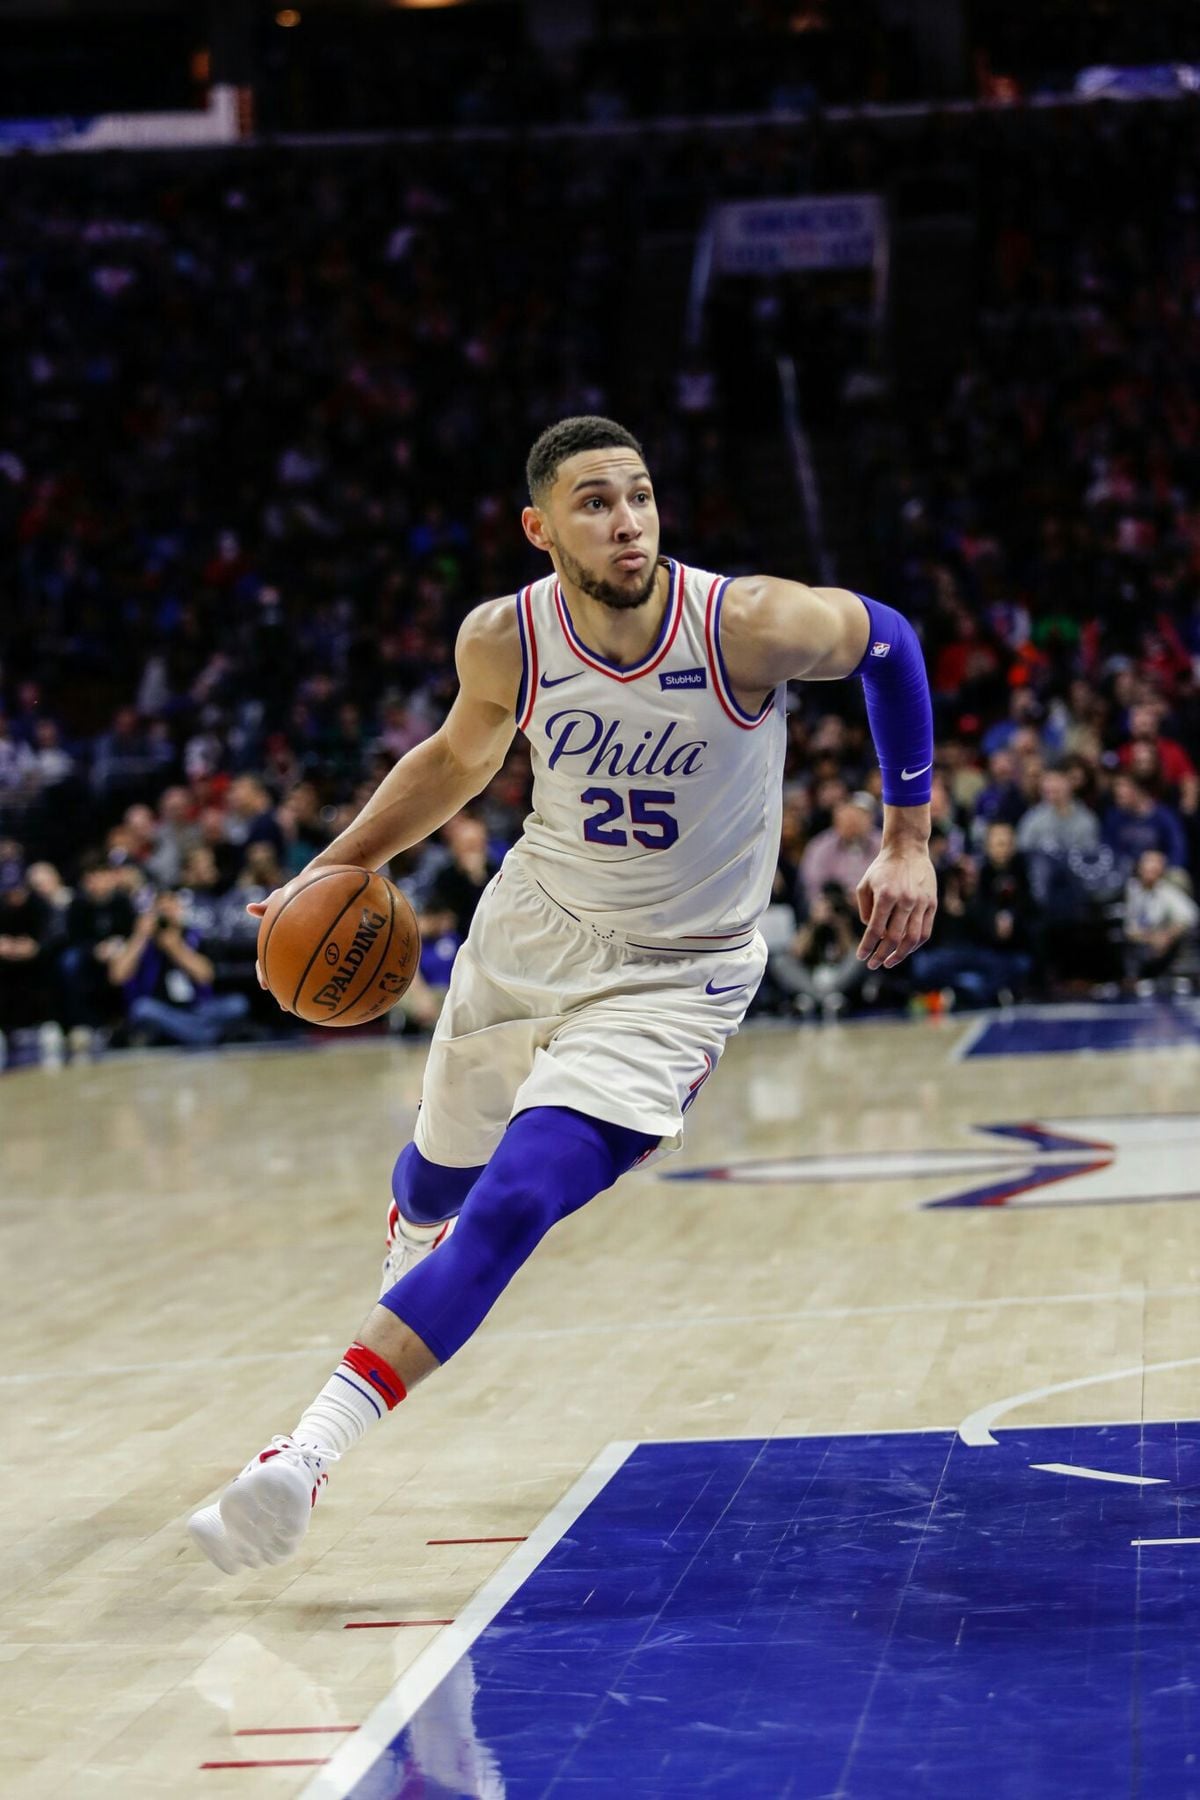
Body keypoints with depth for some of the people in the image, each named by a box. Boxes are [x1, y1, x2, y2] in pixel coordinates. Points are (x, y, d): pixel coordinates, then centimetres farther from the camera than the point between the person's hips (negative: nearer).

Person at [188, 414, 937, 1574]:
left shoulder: (750, 625, -25)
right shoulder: (504, 640, -15)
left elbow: (885, 641, -4)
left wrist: (907, 839, -4)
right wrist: (335, 869, -1)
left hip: (673, 977, -4)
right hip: (531, 927, 4)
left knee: (512, 1208, -22)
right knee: (439, 1175, 24)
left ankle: (308, 1456, -24)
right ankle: (415, 1227, 64)